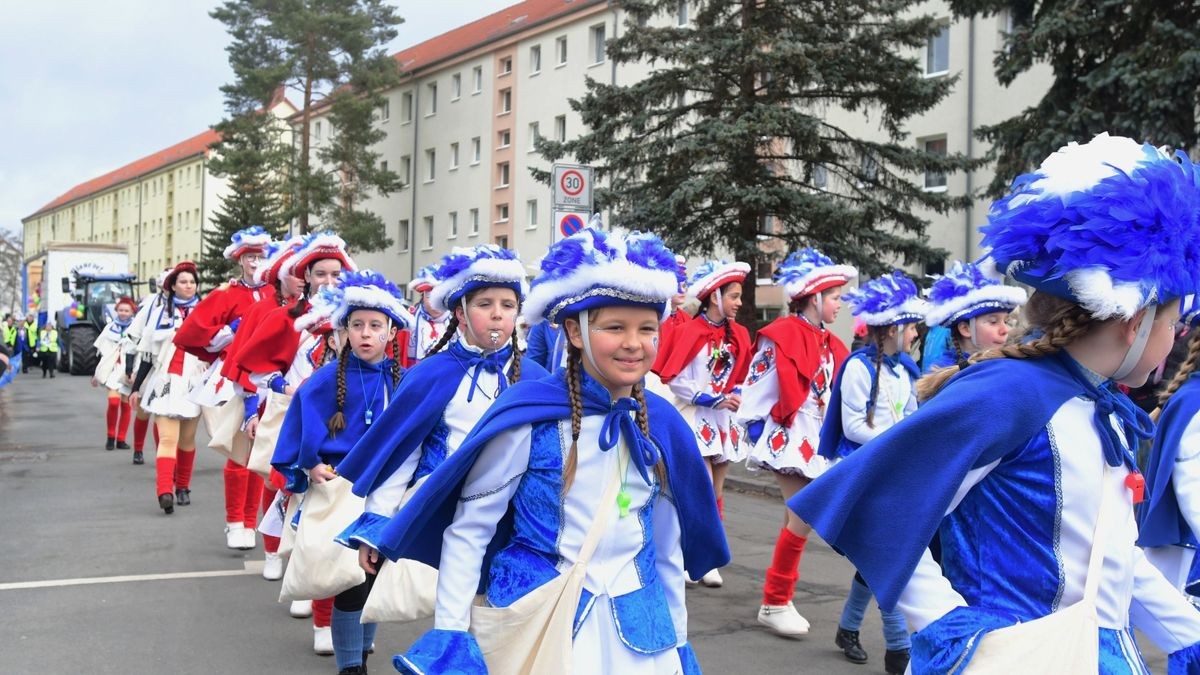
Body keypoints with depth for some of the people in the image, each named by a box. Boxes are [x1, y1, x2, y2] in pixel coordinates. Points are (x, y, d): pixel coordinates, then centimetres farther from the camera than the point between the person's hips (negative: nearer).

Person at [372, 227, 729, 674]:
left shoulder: (662, 425, 1)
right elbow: (467, 528, -8)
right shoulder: (528, 416, -13)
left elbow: (668, 546, 11)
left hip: (638, 632, 4)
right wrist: (450, 636, -11)